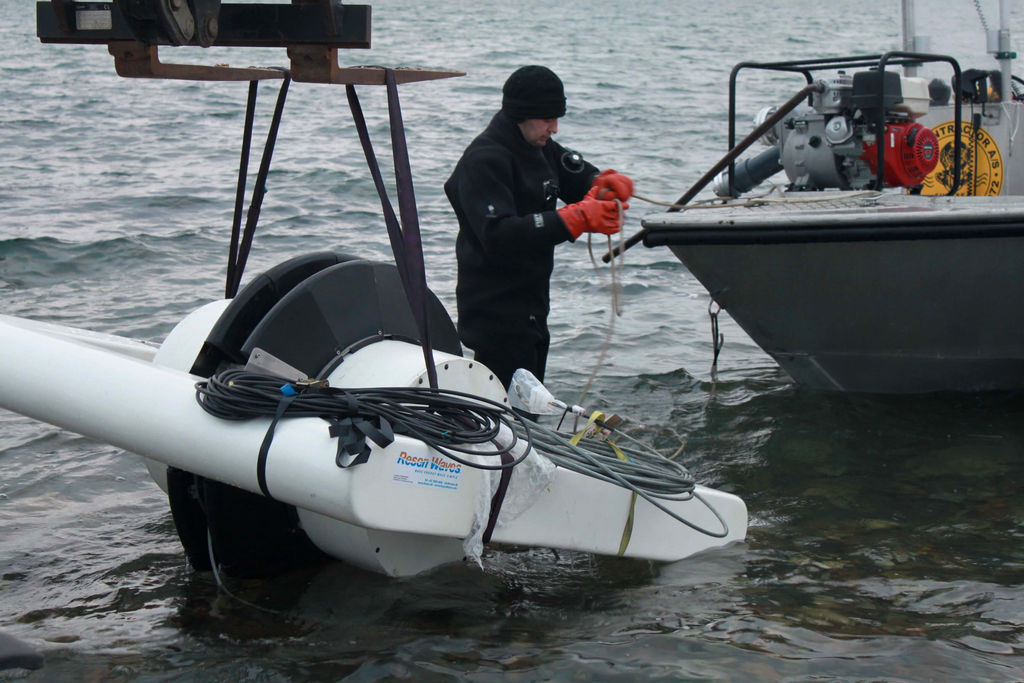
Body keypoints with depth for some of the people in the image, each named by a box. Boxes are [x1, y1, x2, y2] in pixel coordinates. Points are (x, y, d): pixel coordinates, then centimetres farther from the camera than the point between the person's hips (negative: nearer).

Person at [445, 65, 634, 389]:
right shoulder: (483, 161, -17)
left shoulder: (540, 149, 12)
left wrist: (607, 181, -7)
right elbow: (498, 234, -29)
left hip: (531, 310, 10)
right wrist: (576, 219, -34)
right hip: (494, 312, -9)